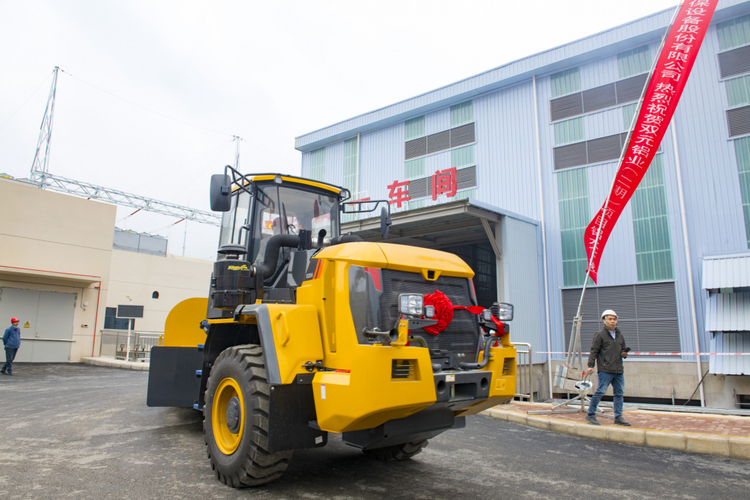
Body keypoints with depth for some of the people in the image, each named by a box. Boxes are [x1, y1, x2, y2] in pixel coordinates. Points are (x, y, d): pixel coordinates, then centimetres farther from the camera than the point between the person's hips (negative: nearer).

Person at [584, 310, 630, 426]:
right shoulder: (600, 334, -1)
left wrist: (624, 354, 6)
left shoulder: (620, 336, 18)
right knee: (601, 391, -9)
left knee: (619, 393, 7)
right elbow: (594, 351, -4)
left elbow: (623, 349, 30)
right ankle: (591, 415, 1)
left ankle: (618, 417, 16)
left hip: (618, 370, 7)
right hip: (605, 370, -7)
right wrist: (591, 365, -12)